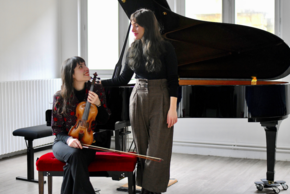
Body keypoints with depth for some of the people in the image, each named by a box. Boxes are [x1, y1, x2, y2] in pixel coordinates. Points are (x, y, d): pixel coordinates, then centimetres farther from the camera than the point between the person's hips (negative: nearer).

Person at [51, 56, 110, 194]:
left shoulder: (97, 89, 2)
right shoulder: (60, 97, -3)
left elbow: (104, 120, 5)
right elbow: (57, 129, 1)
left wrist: (98, 104, -14)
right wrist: (68, 139, -21)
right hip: (64, 142, 0)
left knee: (72, 165, -33)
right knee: (74, 154, -36)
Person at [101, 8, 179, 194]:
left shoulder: (165, 48, -7)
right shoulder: (134, 50, 7)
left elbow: (173, 80, -9)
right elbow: (124, 79, 11)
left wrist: (172, 108, -15)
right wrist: (99, 83, 3)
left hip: (160, 99, -5)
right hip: (138, 98, 5)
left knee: (158, 148, -2)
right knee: (142, 147, 8)